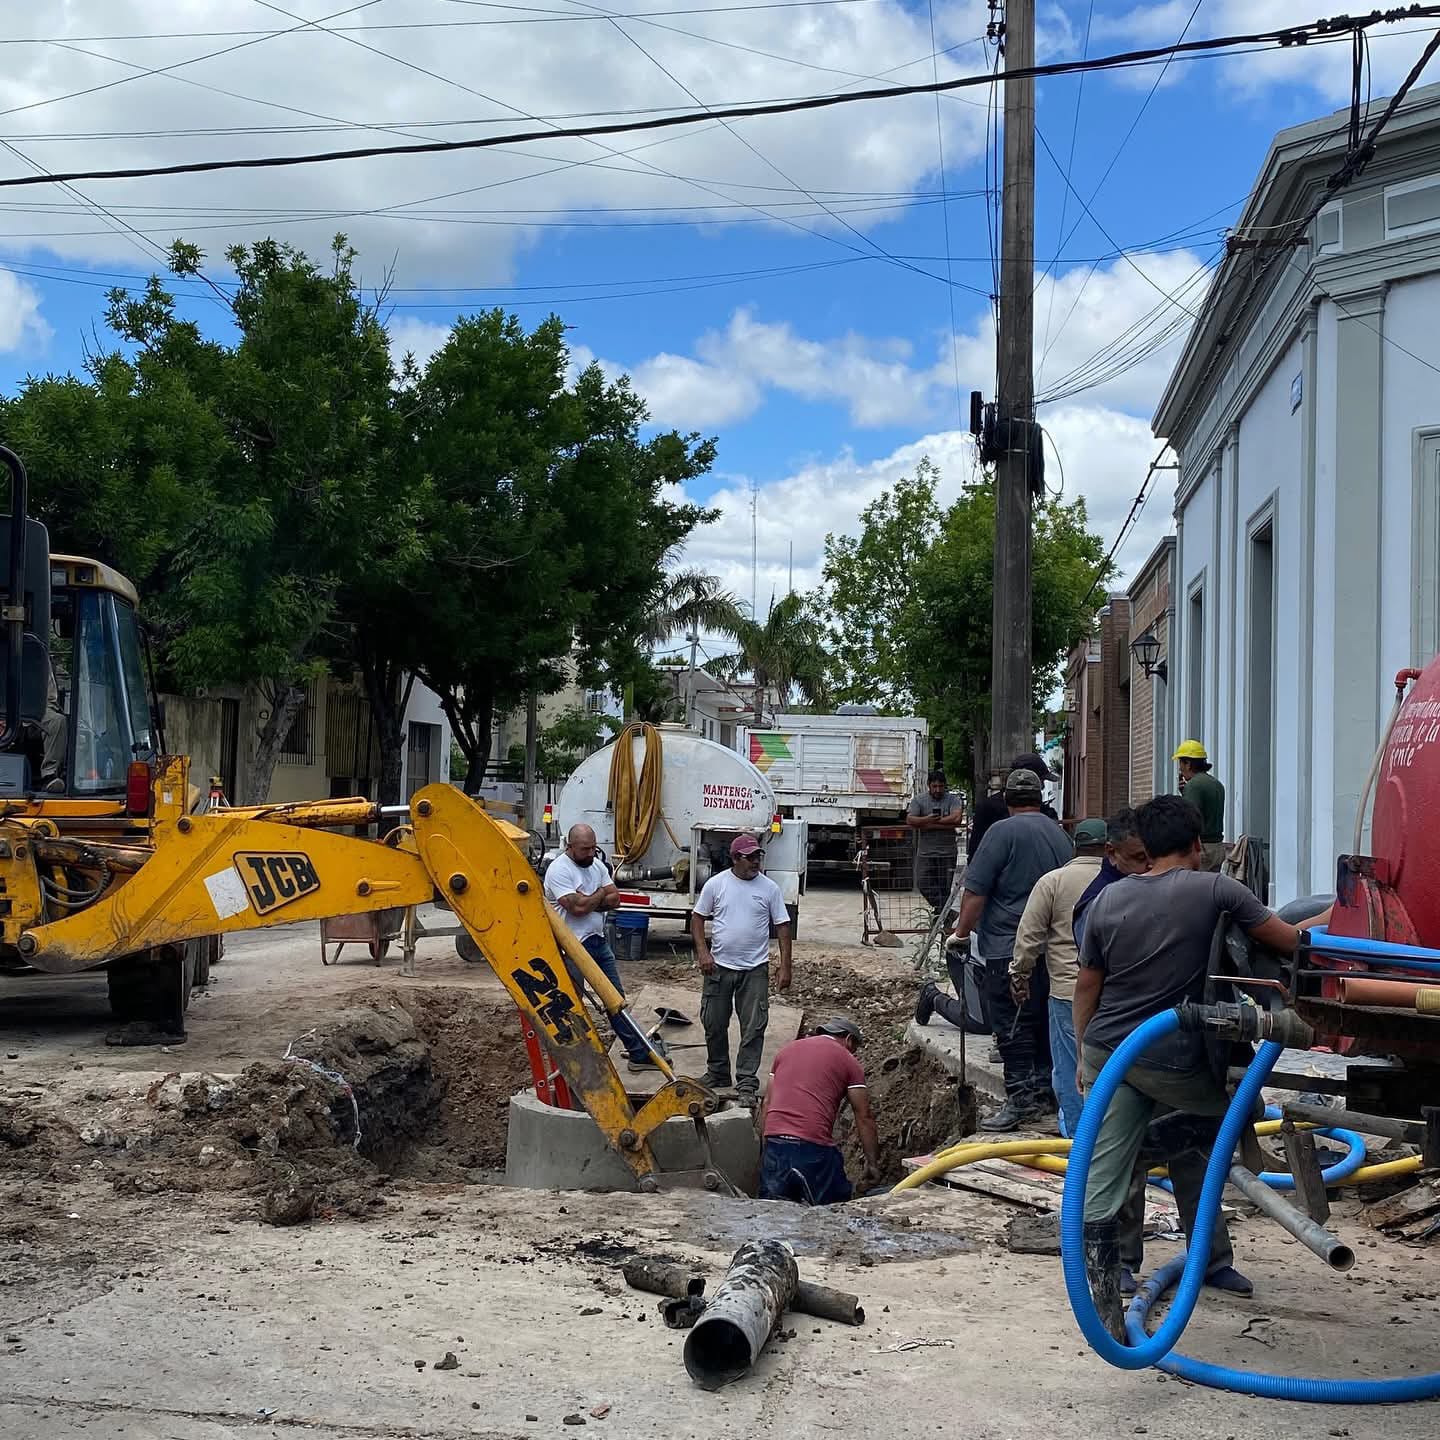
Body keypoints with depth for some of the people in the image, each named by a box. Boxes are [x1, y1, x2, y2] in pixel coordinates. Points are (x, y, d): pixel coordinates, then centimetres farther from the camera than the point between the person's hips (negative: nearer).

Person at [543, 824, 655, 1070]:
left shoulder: (596, 865, 7)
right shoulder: (559, 870, -18)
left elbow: (615, 900, 1)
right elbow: (577, 907, -27)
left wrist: (587, 901, -15)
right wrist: (601, 894, -8)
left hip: (598, 942, 8)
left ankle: (638, 1054, 19)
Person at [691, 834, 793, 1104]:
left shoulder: (769, 888, -1)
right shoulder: (716, 884, -1)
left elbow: (783, 927, 1)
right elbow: (697, 918, 4)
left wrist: (785, 967, -4)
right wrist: (702, 952, -9)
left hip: (755, 969, -1)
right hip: (719, 967, 1)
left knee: (754, 1028, -3)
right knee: (714, 1024, 9)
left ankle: (747, 1083, 4)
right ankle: (717, 1075, 26)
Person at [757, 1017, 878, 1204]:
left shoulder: (787, 1049, 22)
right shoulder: (848, 1061, 9)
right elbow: (864, 1117, 9)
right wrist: (872, 1162, 15)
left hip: (774, 1142, 4)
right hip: (814, 1147, -4)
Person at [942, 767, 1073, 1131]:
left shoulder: (1003, 831, -10)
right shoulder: (1060, 835, 11)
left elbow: (976, 890, -12)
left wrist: (962, 931, -1)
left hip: (1008, 947, -7)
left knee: (1012, 1024, -5)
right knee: (1043, 1020, 14)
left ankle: (1021, 1097, -8)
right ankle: (1044, 1091, 20)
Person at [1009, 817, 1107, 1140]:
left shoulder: (1053, 881, -3)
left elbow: (1029, 935, -3)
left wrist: (1020, 974, 10)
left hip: (1069, 990, -2)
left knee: (1070, 1066, 6)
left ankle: (1077, 1130, 10)